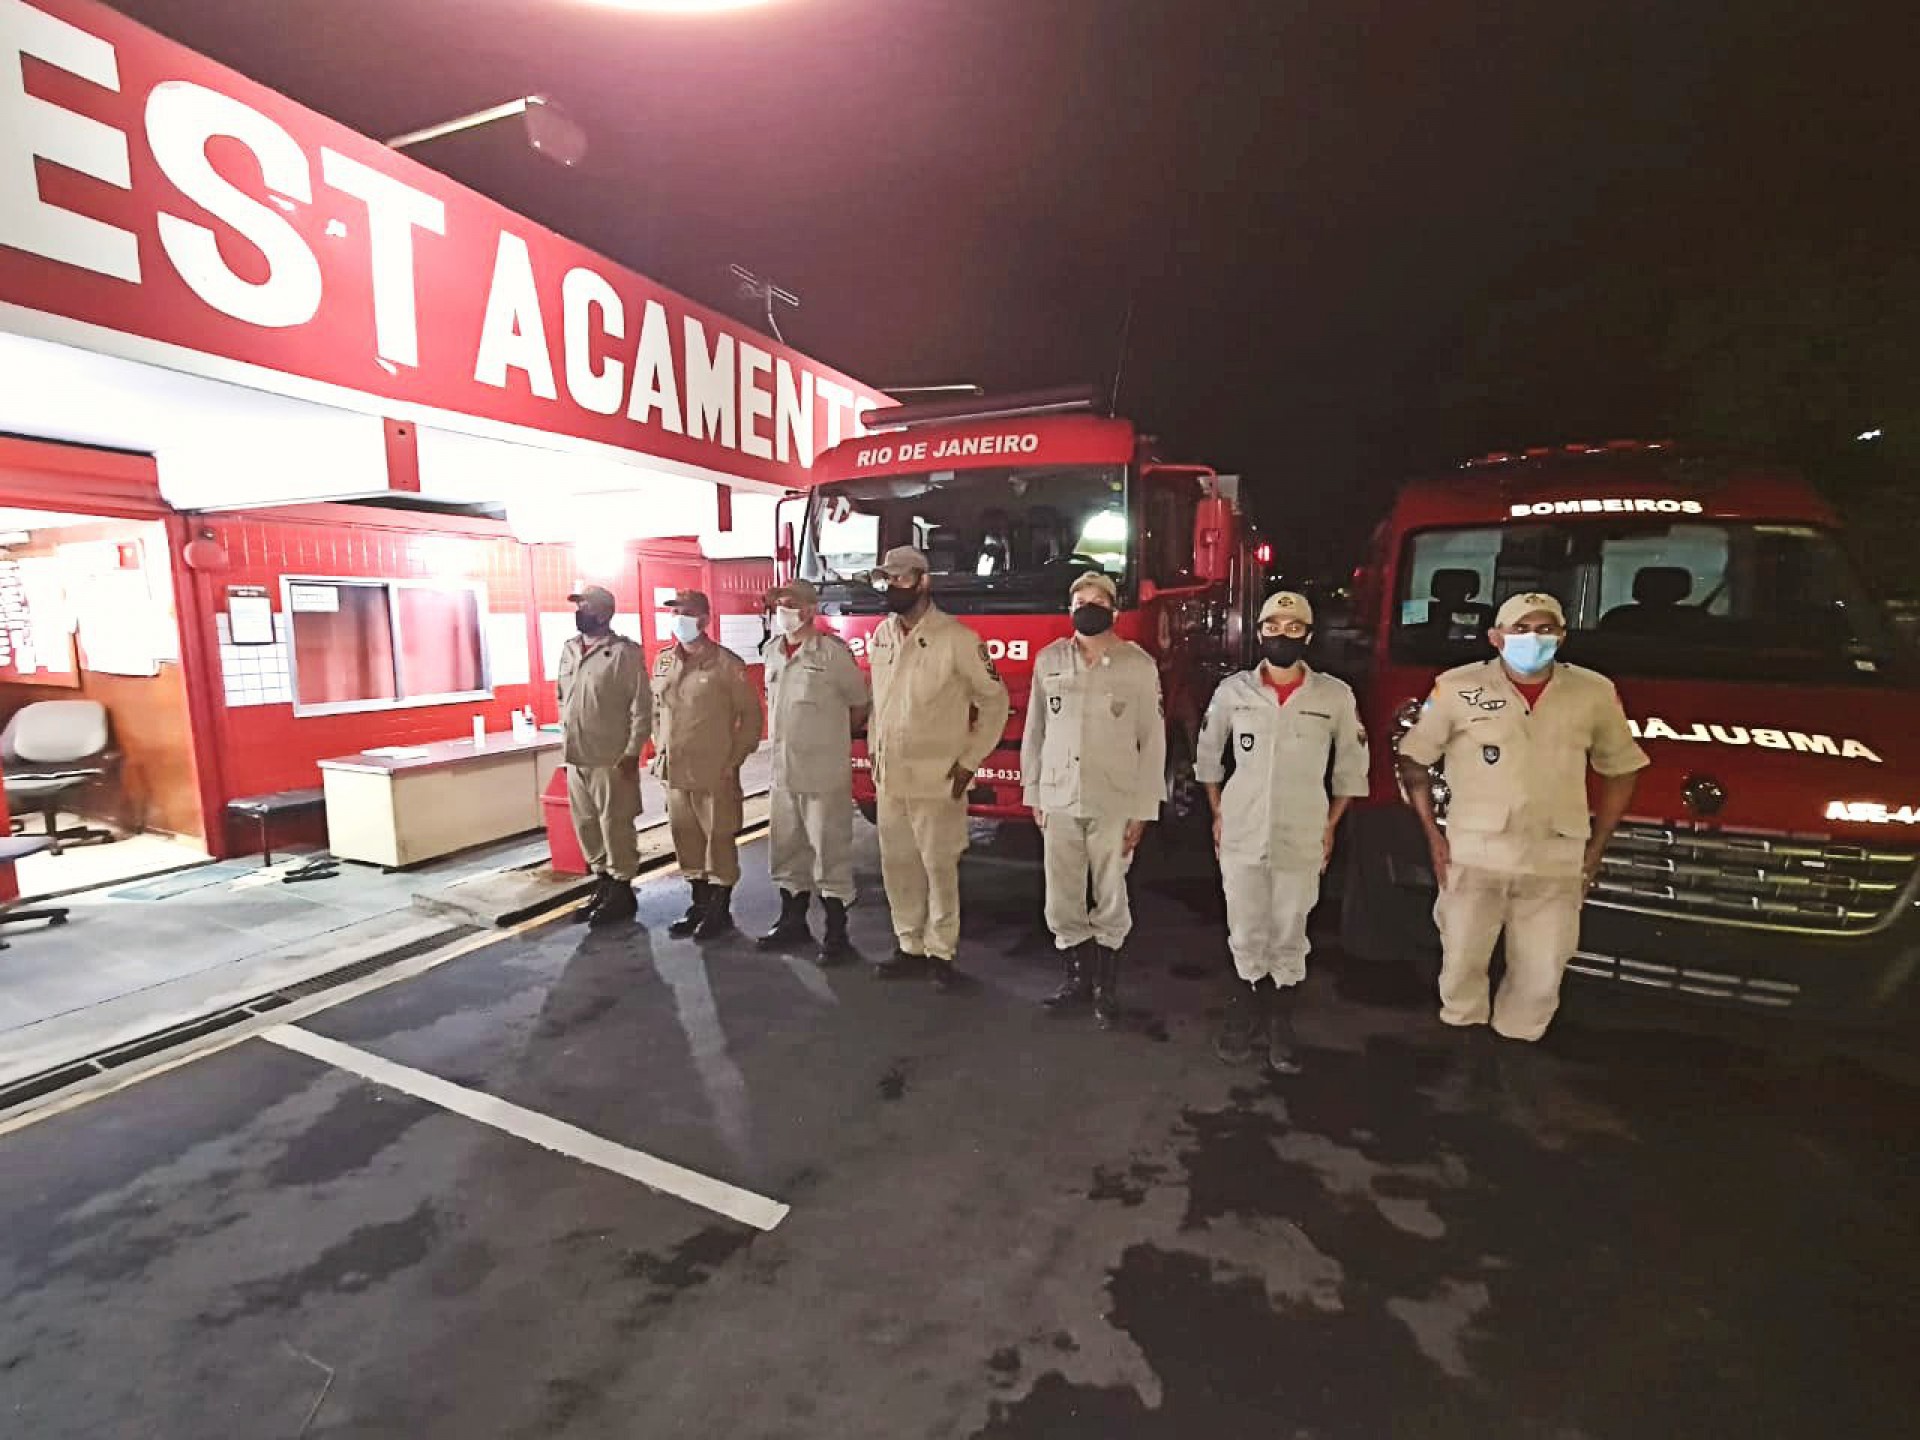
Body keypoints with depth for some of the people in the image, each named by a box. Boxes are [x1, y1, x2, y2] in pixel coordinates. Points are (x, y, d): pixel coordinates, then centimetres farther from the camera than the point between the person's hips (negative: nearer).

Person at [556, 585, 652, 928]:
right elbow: (563, 699, 20)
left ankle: (622, 890, 13)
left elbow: (641, 706, -12)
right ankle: (602, 883, 28)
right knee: (586, 825, 14)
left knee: (616, 825, 1)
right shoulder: (569, 649, 11)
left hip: (610, 758, -7)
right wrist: (566, 743, 14)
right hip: (576, 758, 7)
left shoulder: (625, 652, -10)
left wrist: (632, 751, -16)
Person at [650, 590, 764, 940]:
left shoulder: (726, 663, -9)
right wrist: (662, 750, 11)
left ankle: (721, 910, 16)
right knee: (686, 839, 13)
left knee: (719, 839, 4)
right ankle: (700, 904, 28)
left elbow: (751, 714, -6)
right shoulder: (663, 661, 10)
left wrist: (735, 758, -8)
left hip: (715, 772, -6)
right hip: (674, 771, 6)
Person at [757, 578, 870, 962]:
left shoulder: (832, 651, -11)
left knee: (830, 852, 1)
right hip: (782, 771, 7)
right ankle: (793, 922, 31)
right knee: (787, 850, 16)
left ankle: (836, 933, 12)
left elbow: (859, 704, -1)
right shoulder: (771, 651, 9)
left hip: (824, 772, -6)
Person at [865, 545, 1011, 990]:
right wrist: (874, 754, 12)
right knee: (897, 865, 13)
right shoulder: (881, 635, 8)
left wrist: (969, 761, -8)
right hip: (890, 778, 6)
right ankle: (909, 945, 28)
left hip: (937, 781, -6)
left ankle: (941, 952, 20)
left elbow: (995, 700, -5)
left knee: (940, 866, 4)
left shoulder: (956, 638, -11)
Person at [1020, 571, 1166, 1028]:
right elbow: (1034, 732, 9)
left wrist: (1143, 810, -5)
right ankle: (1077, 977, 30)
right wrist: (1034, 794, 7)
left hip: (1114, 804, -2)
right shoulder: (1049, 661, 6)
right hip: (1059, 801, 3)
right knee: (1063, 902, 10)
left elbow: (1152, 741, -2)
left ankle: (1105, 987, 26)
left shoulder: (1139, 665, -2)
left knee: (1111, 902, 8)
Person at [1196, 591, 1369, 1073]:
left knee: (1290, 938, 11)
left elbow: (1351, 767, 7)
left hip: (1301, 842, 0)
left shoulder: (1335, 696, -3)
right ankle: (1246, 1011, 30)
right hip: (1240, 837, 1)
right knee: (1246, 936, 11)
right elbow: (1209, 755, 10)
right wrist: (1218, 814, 7)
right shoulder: (1233, 690, -1)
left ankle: (1280, 1023, 27)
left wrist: (1330, 825, 5)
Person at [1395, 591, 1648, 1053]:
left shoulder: (1595, 693, 4)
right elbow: (1413, 759, 5)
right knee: (1462, 963, 6)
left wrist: (1595, 849, 10)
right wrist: (1433, 835, 0)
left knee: (1542, 977, 9)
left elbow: (1622, 769, 16)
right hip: (1473, 857, -2)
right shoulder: (1458, 687, -3)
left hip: (1557, 864, 2)